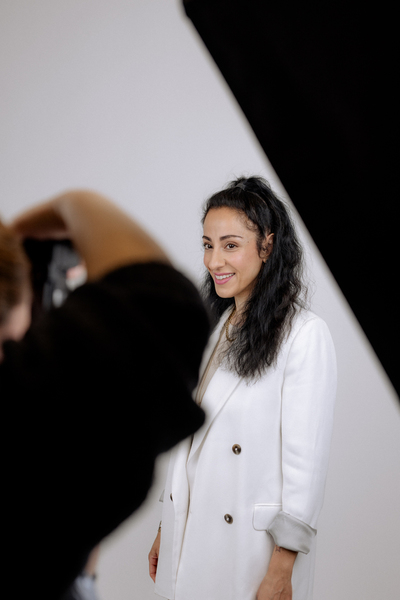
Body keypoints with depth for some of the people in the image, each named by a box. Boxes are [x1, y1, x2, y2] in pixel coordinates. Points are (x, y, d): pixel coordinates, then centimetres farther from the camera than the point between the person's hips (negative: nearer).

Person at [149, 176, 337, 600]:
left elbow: (306, 459, -16)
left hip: (254, 546, -6)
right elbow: (186, 440, 12)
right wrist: (166, 528, 14)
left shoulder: (304, 335, -15)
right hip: (187, 540, 6)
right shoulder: (212, 328, 7)